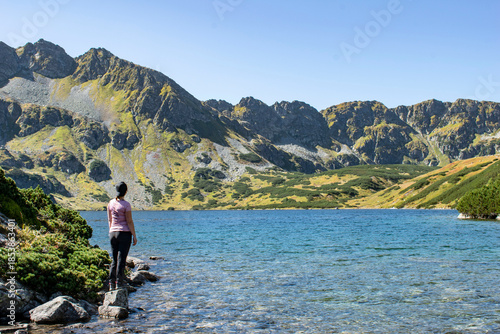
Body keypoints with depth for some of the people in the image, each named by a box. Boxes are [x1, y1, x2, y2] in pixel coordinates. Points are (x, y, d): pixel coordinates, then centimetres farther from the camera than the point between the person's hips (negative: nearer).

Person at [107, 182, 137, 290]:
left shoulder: (111, 203, 5)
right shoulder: (126, 204, -12)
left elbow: (109, 220, 13)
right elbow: (129, 222, -11)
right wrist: (134, 236, -5)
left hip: (113, 233, 5)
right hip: (124, 233, -5)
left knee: (114, 260, 12)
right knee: (121, 260, -1)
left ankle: (111, 283, 12)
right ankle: (119, 283, 2)